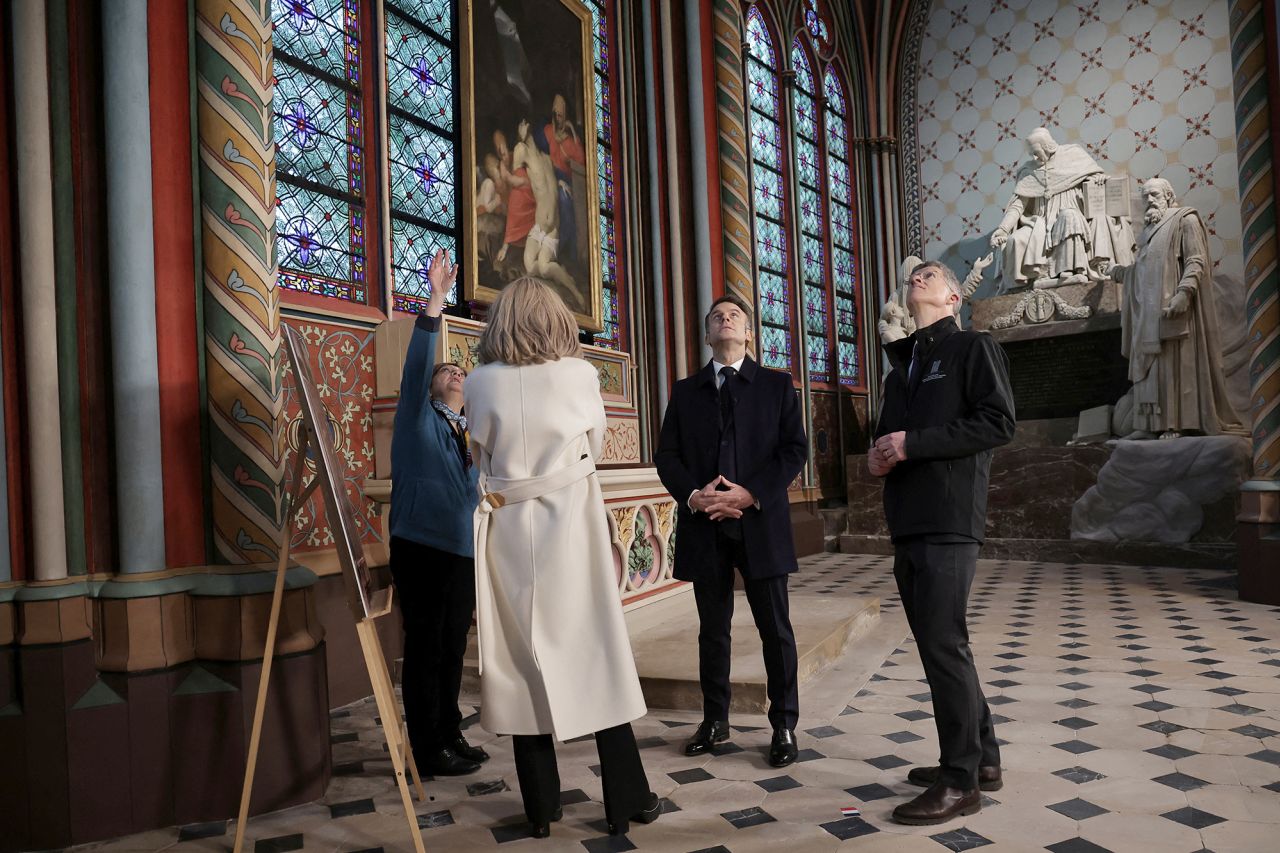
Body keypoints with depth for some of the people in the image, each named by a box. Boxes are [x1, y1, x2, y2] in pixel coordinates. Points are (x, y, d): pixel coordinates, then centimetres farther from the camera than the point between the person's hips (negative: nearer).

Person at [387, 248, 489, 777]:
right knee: (424, 649, -1)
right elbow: (416, 365, -18)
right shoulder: (417, 419, -1)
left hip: (462, 552, 7)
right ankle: (427, 751, 8)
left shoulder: (467, 433, 16)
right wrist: (435, 301, -26)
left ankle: (450, 737, 26)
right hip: (420, 549, -7)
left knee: (452, 649, 13)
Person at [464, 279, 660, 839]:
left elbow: (482, 455, 10)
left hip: (509, 532, 1)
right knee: (597, 656, 7)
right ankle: (625, 799, 15)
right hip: (570, 525, -1)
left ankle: (541, 807, 19)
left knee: (522, 660, 10)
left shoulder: (482, 382, -2)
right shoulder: (579, 374, -3)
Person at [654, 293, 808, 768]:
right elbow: (667, 455, 6)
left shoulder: (776, 385, 7)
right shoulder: (686, 391, 12)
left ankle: (784, 726, 15)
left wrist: (751, 493, -15)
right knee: (712, 628, 11)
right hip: (705, 525, 2)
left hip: (761, 522, -2)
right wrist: (692, 494, -12)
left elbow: (795, 449, -2)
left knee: (775, 628, 3)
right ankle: (715, 721, 23)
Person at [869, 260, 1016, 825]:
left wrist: (914, 444, -15)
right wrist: (878, 456, 4)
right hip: (907, 522, 8)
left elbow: (998, 422, -12)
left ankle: (961, 781, 4)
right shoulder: (901, 365, 23)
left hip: (949, 520, -8)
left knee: (943, 644, -7)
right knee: (939, 644, 13)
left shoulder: (973, 347, 1)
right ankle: (982, 758, 26)